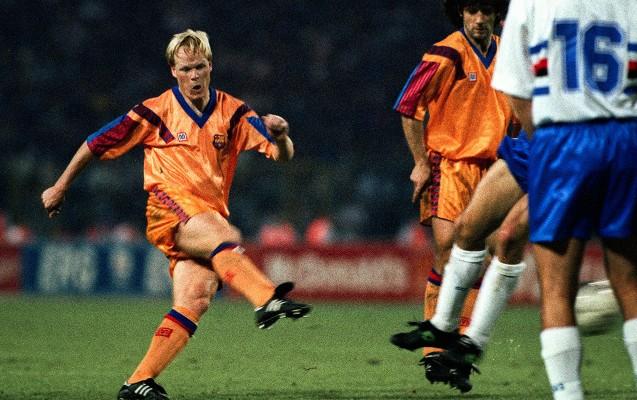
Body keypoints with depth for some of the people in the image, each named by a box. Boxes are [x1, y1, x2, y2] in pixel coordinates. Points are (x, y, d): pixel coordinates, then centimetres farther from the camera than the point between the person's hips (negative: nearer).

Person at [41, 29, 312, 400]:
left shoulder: (232, 112, 9)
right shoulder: (156, 112, 3)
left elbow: (283, 154, 2)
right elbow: (97, 144, 11)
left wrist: (280, 135, -21)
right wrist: (60, 188, 16)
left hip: (210, 214, 4)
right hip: (170, 207, -4)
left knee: (196, 300, -16)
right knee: (224, 234, -35)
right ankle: (267, 299, -59)